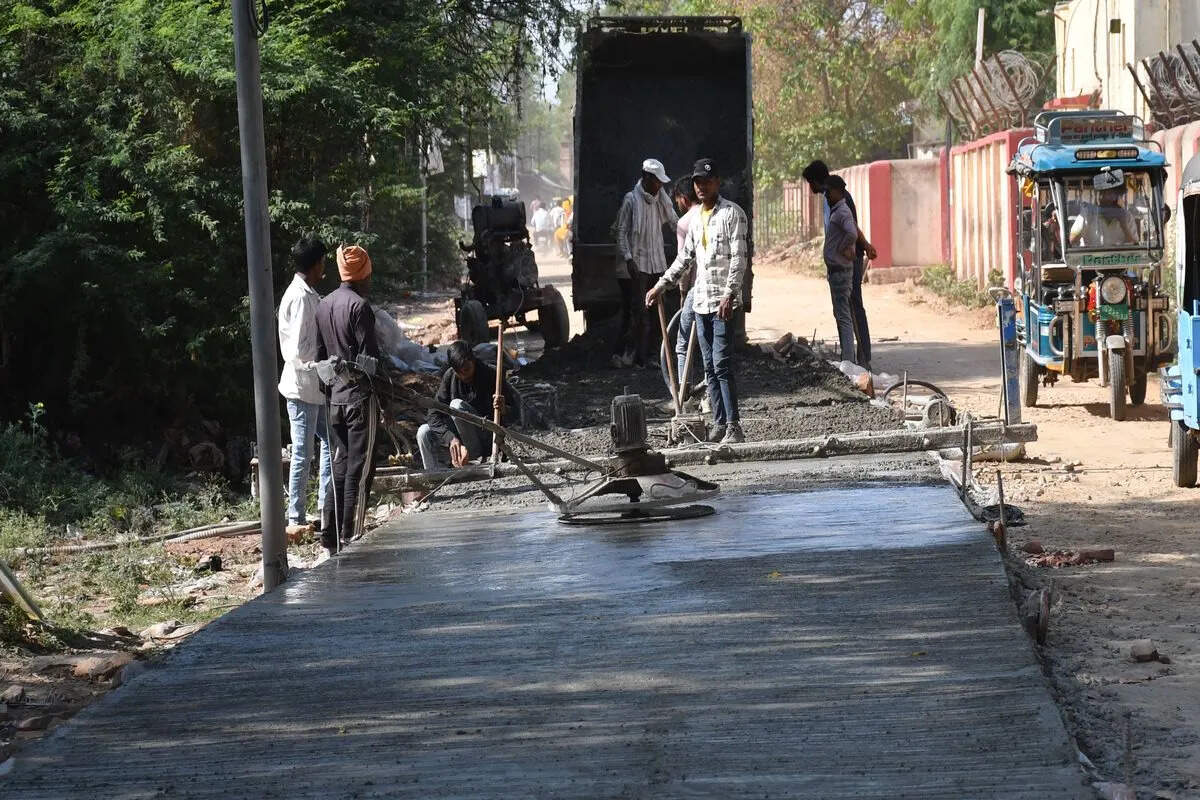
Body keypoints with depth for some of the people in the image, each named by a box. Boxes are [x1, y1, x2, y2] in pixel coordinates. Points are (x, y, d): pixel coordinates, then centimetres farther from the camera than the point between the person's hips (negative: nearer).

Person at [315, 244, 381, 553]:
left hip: (335, 397, 7)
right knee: (360, 469, -3)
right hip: (360, 395, -7)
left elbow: (320, 353, 13)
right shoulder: (359, 305, -13)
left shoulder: (323, 305, 9)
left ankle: (333, 535, 13)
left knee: (340, 466, 13)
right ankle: (351, 537, -4)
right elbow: (369, 355, -15)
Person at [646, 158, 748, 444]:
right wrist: (660, 286, 20)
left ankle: (734, 426, -12)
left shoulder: (731, 213, -6)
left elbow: (739, 257, -12)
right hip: (701, 300, 8)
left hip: (723, 301, -8)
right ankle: (719, 424, 10)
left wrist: (730, 294, -21)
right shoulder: (696, 217, 17)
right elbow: (685, 258, 24)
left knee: (722, 364, -13)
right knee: (710, 368, 7)